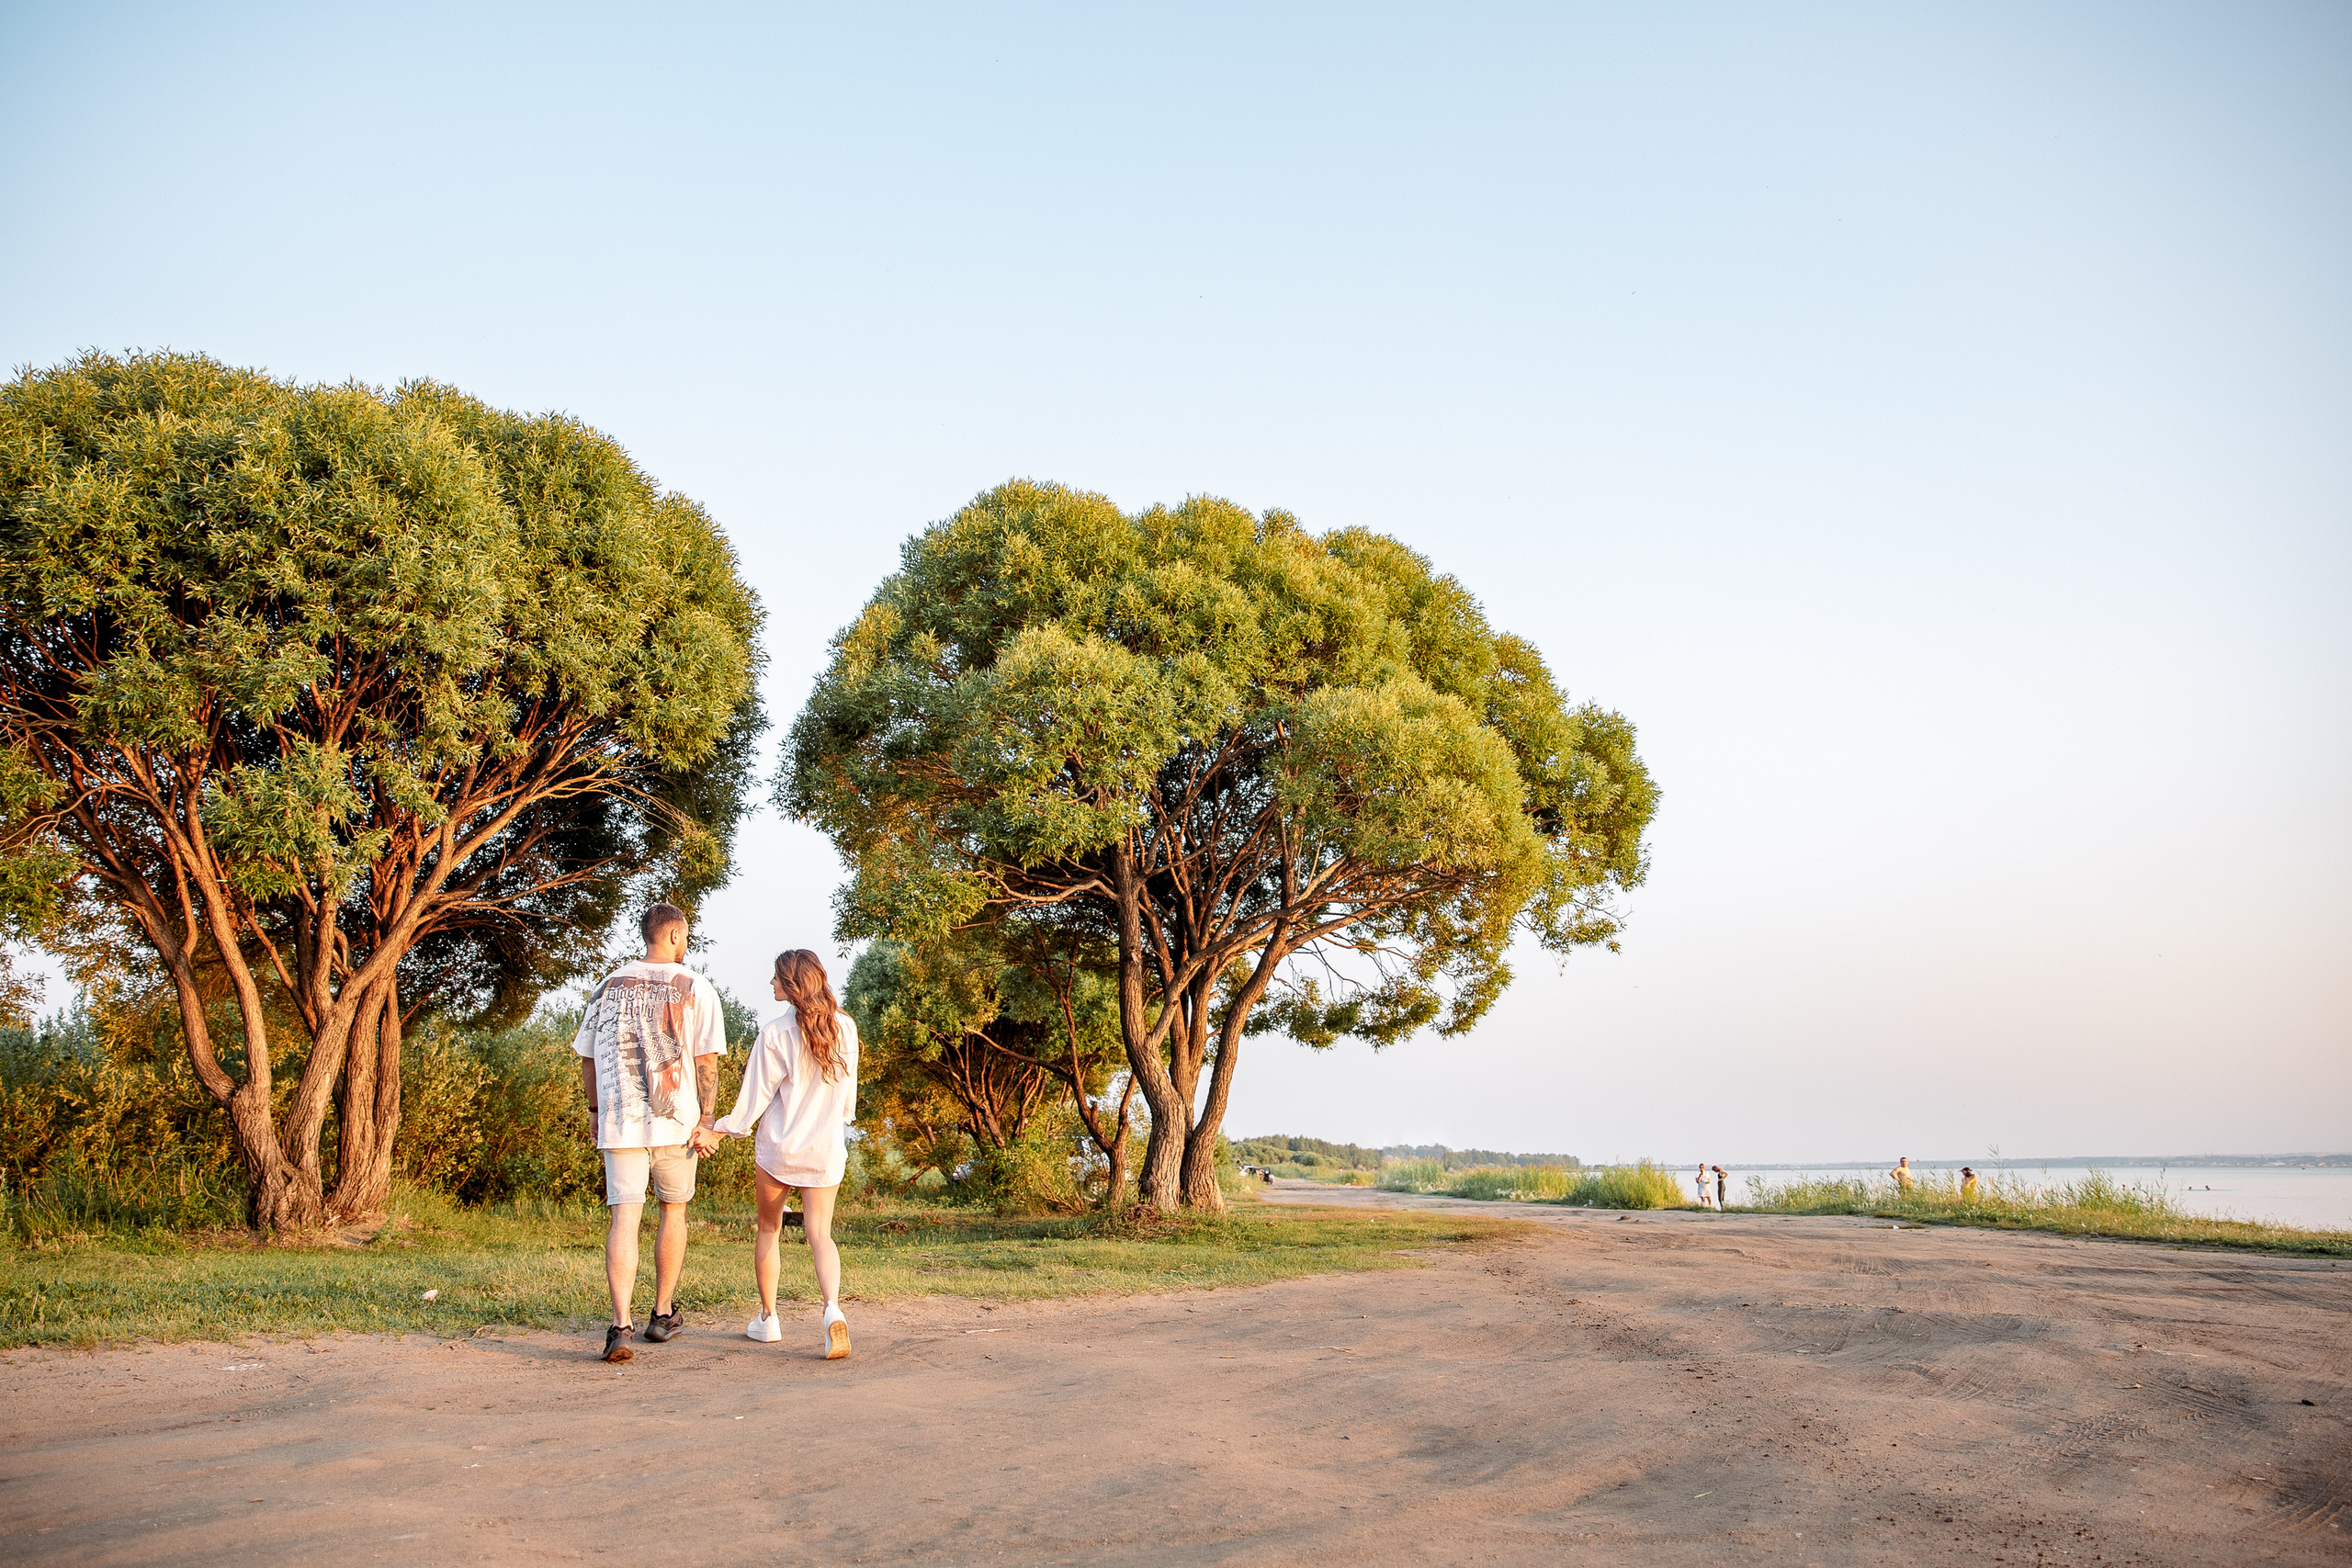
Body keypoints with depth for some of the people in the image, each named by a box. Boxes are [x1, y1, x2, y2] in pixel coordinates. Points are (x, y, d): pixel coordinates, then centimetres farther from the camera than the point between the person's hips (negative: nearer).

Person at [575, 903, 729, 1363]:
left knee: (624, 1218, -2)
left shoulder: (609, 987, 9)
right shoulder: (696, 988, -2)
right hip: (675, 1119, -1)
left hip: (618, 1120, 2)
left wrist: (595, 1110, 27)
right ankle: (662, 1315, 24)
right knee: (674, 1210, 17)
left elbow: (588, 1058, 15)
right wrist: (705, 1121, -1)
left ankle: (620, 1325, -15)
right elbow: (707, 1062, -7)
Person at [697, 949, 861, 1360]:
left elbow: (756, 1095, -9)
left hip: (778, 1146, -2)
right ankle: (832, 1308, -21)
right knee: (820, 1233, 3)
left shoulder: (777, 1033, -13)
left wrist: (717, 1131, 3)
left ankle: (767, 1319, 22)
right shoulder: (845, 1028, -1)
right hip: (827, 1149, 3)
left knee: (768, 1228, 16)